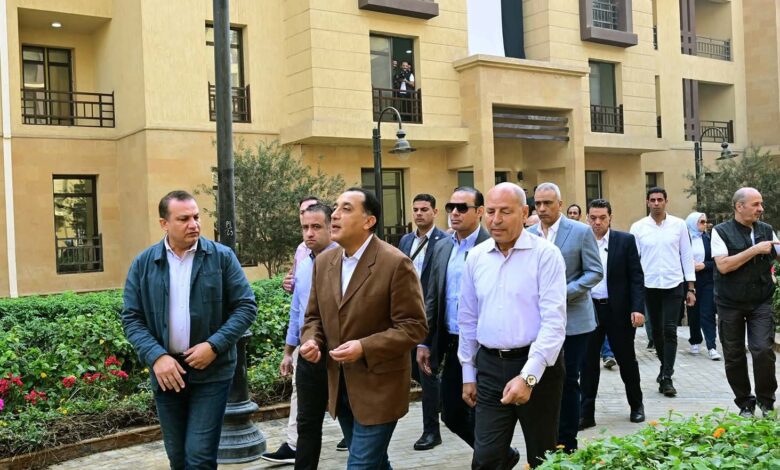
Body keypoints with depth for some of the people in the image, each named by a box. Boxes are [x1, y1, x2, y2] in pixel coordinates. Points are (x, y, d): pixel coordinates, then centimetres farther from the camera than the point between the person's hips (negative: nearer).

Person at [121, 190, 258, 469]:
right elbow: (131, 318, 1)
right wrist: (156, 357, -14)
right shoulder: (143, 264, 1)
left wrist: (214, 345, -15)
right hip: (166, 372, 3)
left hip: (211, 371, -3)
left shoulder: (222, 257, -4)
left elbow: (246, 306, -4)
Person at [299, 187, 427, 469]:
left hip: (378, 388, -6)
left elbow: (414, 327, -15)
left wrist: (365, 348, -25)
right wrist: (311, 340, -8)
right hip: (339, 385, 6)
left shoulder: (395, 263, -15)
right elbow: (314, 316, 14)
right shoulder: (324, 262, 5)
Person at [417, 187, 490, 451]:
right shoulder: (442, 249, 11)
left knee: (478, 418, 2)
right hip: (451, 347, 7)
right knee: (452, 415, 14)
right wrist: (424, 342, 10)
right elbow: (432, 300, 14)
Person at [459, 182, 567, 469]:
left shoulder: (545, 254, -10)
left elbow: (554, 321, -16)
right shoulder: (476, 257, 5)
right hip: (490, 367, 3)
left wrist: (528, 376, -23)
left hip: (537, 365, -3)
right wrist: (468, 374, 12)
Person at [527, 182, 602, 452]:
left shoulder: (581, 232, -5)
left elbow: (595, 272, -6)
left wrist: (564, 292, -17)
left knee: (568, 382, 4)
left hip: (572, 321, -3)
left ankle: (567, 445, 16)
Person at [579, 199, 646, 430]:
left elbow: (636, 277, -2)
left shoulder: (626, 240, 0)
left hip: (618, 310, -1)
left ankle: (636, 405, 31)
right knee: (588, 363, 5)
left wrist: (638, 308, -11)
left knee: (626, 359, 11)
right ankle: (586, 413, 12)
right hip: (588, 309, 1)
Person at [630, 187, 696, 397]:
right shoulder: (638, 227, 0)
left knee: (670, 330, -7)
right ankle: (665, 365, 34)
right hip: (649, 285, 1)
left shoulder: (679, 225, 1)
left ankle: (666, 378, -3)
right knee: (656, 330, 12)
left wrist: (691, 288, 2)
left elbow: (686, 256, 4)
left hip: (673, 285, -1)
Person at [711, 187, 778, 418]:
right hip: (730, 304, -2)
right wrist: (755, 250, -17)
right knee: (734, 356, 5)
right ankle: (745, 403, 22)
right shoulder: (721, 232, -6)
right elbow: (723, 265, -16)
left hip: (761, 303, 2)